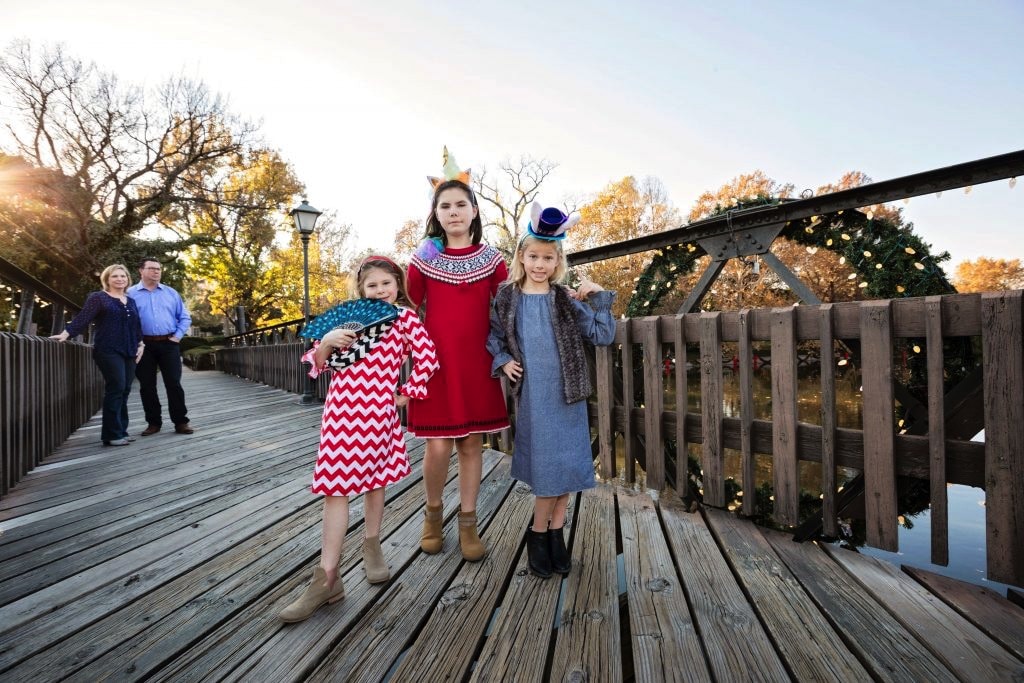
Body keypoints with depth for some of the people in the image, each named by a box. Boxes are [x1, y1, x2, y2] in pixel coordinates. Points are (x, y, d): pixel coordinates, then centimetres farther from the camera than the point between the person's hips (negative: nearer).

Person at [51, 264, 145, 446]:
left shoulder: (131, 301, 18)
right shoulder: (98, 297, 2)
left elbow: (137, 325, 20)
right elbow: (82, 318, -7)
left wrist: (140, 344, 12)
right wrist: (66, 333, -19)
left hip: (129, 351, 6)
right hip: (108, 351, -6)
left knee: (124, 391, 6)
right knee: (116, 388, -12)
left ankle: (121, 431, 12)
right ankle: (112, 434, -6)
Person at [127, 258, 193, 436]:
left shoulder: (171, 293, 10)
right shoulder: (131, 294, 3)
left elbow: (185, 317, 11)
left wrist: (177, 336, 0)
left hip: (169, 344, 1)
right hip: (144, 345, 0)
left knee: (174, 384, 0)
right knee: (147, 386, 6)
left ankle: (181, 422, 5)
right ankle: (153, 422, 17)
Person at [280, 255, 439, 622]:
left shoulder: (404, 317, 2)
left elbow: (428, 359, -3)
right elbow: (318, 364, 12)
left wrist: (404, 395, -1)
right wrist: (327, 342, -9)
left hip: (378, 413, -2)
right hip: (340, 411, 3)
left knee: (374, 479, 14)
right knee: (334, 486, 1)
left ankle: (371, 547, 36)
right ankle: (326, 578, 10)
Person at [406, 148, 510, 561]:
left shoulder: (492, 260, 4)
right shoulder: (423, 260, 1)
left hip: (477, 364, 2)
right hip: (436, 361, -1)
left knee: (472, 443, 8)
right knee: (438, 447, -2)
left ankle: (468, 524, 26)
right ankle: (432, 514, 28)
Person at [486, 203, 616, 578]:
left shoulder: (566, 300, 2)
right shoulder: (506, 297, 1)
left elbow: (603, 336, 3)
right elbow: (493, 335, 12)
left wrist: (600, 298, -5)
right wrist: (502, 361, -4)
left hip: (567, 394, 2)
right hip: (532, 396, -1)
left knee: (568, 464, 9)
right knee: (546, 467, 4)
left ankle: (555, 532, 30)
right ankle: (538, 534, 27)